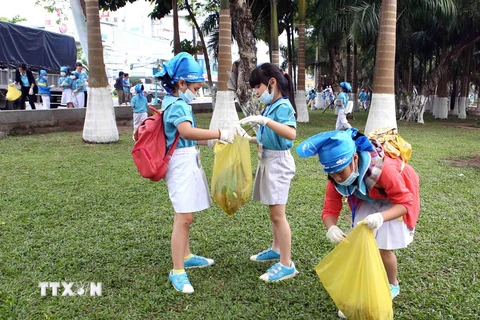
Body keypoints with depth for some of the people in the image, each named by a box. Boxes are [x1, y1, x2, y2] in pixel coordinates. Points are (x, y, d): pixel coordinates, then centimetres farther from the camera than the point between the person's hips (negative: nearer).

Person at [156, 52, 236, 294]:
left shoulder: (176, 103, 14)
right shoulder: (177, 105, -17)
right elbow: (187, 131, -37)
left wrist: (210, 141, 10)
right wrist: (220, 134, -37)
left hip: (188, 163, 11)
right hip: (182, 164, -11)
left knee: (185, 216, 19)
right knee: (184, 218, -8)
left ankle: (186, 256, 34)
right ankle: (177, 271, 1)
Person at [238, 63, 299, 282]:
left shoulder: (283, 106, -16)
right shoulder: (270, 106, 10)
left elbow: (291, 134, -34)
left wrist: (264, 121, -39)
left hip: (278, 163, -9)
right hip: (268, 161, 9)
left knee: (277, 214, -6)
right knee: (273, 211, 19)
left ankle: (287, 265, 3)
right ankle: (276, 249, 36)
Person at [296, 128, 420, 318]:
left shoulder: (385, 169, -43)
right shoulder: (336, 178, -27)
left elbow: (405, 203, -34)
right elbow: (330, 209, -23)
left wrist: (381, 217, -54)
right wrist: (331, 228, -47)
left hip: (394, 200, -4)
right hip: (368, 200, 5)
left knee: (383, 247, -5)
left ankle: (393, 286, 24)